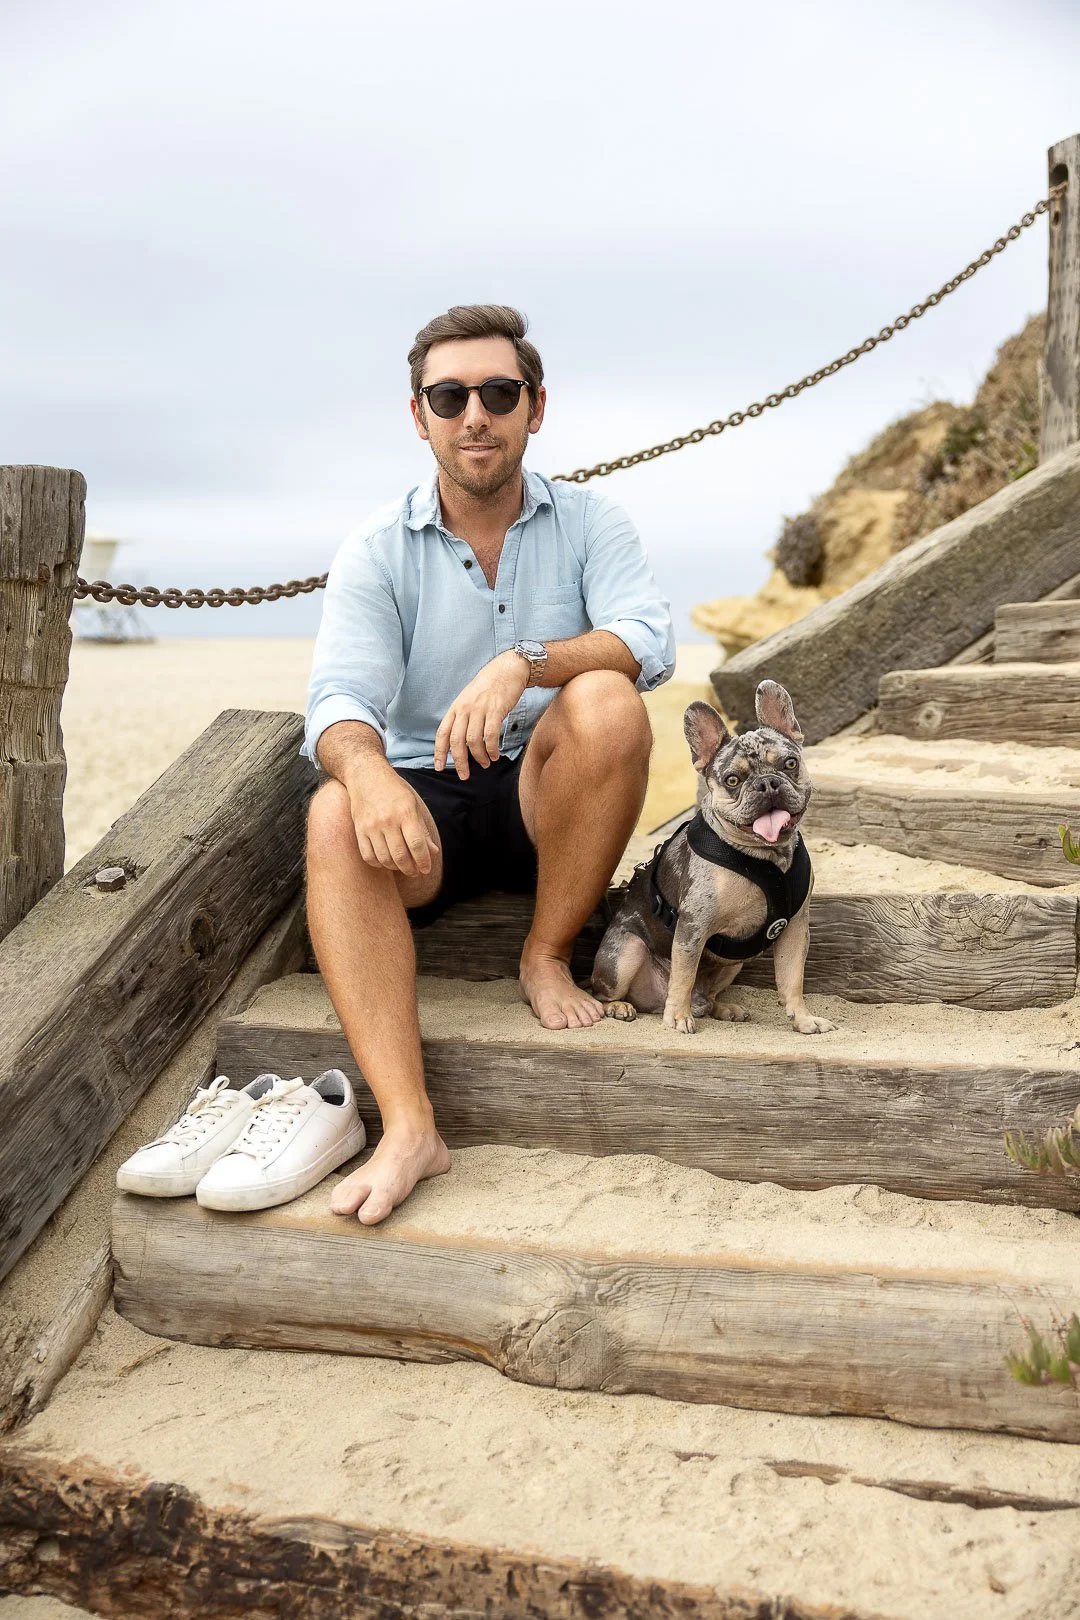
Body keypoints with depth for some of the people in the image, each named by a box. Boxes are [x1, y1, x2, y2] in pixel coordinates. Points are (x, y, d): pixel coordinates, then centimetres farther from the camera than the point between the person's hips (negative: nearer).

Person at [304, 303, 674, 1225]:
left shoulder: (588, 524, 2)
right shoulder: (376, 553, 1)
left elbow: (651, 640, -17)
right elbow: (340, 698, -13)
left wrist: (523, 663, -35)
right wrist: (364, 767, -38)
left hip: (546, 799, 0)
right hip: (424, 802, 0)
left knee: (608, 701, -30)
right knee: (336, 818, -32)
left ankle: (548, 957, -13)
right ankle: (409, 1128, -40)